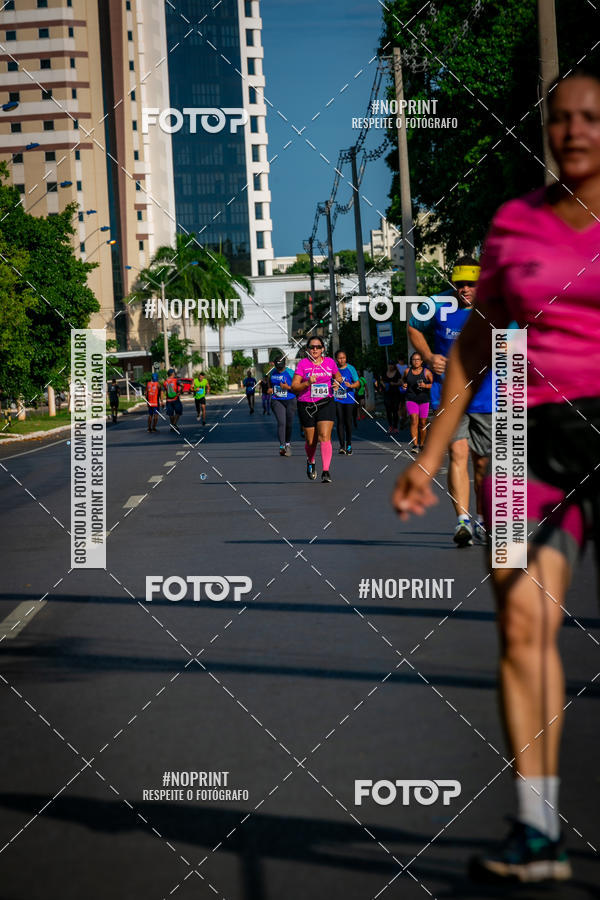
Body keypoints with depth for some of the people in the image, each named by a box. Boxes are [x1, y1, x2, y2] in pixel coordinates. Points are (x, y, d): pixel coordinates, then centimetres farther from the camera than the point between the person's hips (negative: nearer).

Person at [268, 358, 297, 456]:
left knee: (289, 424, 6)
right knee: (281, 422, -16)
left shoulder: (290, 373, -9)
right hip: (277, 401, 1)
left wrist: (288, 387, -21)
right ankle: (282, 446, -25)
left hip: (290, 401, -1)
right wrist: (269, 388, 10)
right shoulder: (272, 372, 5)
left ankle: (288, 443, 30)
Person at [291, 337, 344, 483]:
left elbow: (338, 377, 24)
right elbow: (294, 387, -6)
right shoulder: (302, 364, -2)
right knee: (311, 441, 6)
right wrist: (307, 383, -23)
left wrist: (338, 381, 0)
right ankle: (310, 462, 39)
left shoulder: (330, 362, 5)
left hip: (326, 404, 0)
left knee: (325, 437, -15)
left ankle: (326, 471, -16)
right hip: (306, 406, 0)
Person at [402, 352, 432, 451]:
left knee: (422, 424, 9)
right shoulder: (407, 371, 3)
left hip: (424, 400, 0)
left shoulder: (426, 372, -4)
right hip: (411, 400, 0)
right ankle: (415, 446, -22)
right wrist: (404, 384, 1)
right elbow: (403, 379, 23)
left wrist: (425, 386, -19)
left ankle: (421, 445, 28)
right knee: (414, 421, -17)